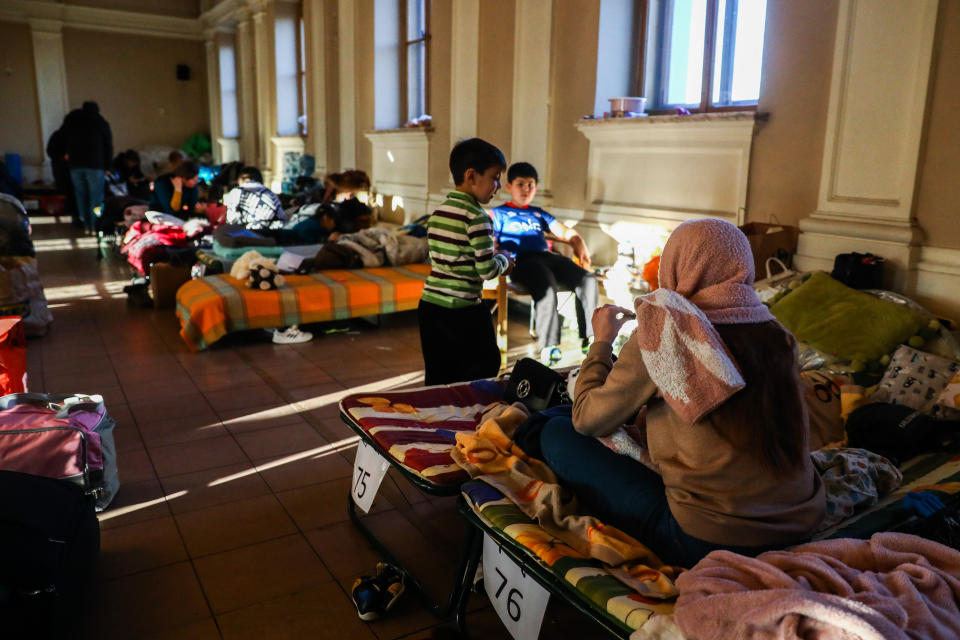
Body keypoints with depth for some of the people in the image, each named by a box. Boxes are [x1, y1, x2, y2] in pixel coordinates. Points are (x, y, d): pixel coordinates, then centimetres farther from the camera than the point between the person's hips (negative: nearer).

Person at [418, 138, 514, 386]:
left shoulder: (438, 212, 9)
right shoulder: (477, 218, -14)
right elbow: (487, 271, -17)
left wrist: (492, 257, 14)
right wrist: (503, 261, 4)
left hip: (429, 304, 7)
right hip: (461, 312, -7)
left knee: (437, 378, 13)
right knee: (486, 364, 12)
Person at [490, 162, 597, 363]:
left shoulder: (538, 214, 35)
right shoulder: (499, 213, 21)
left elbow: (566, 232, 30)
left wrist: (581, 249, 11)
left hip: (548, 257, 5)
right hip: (522, 260, -5)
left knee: (588, 279, -21)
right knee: (546, 287, -38)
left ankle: (588, 338, -18)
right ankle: (548, 346, -35)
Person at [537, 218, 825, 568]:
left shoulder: (663, 329, -14)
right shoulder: (776, 334, 1)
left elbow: (588, 419, -5)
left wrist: (602, 341, 11)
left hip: (709, 541, -7)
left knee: (557, 434, 4)